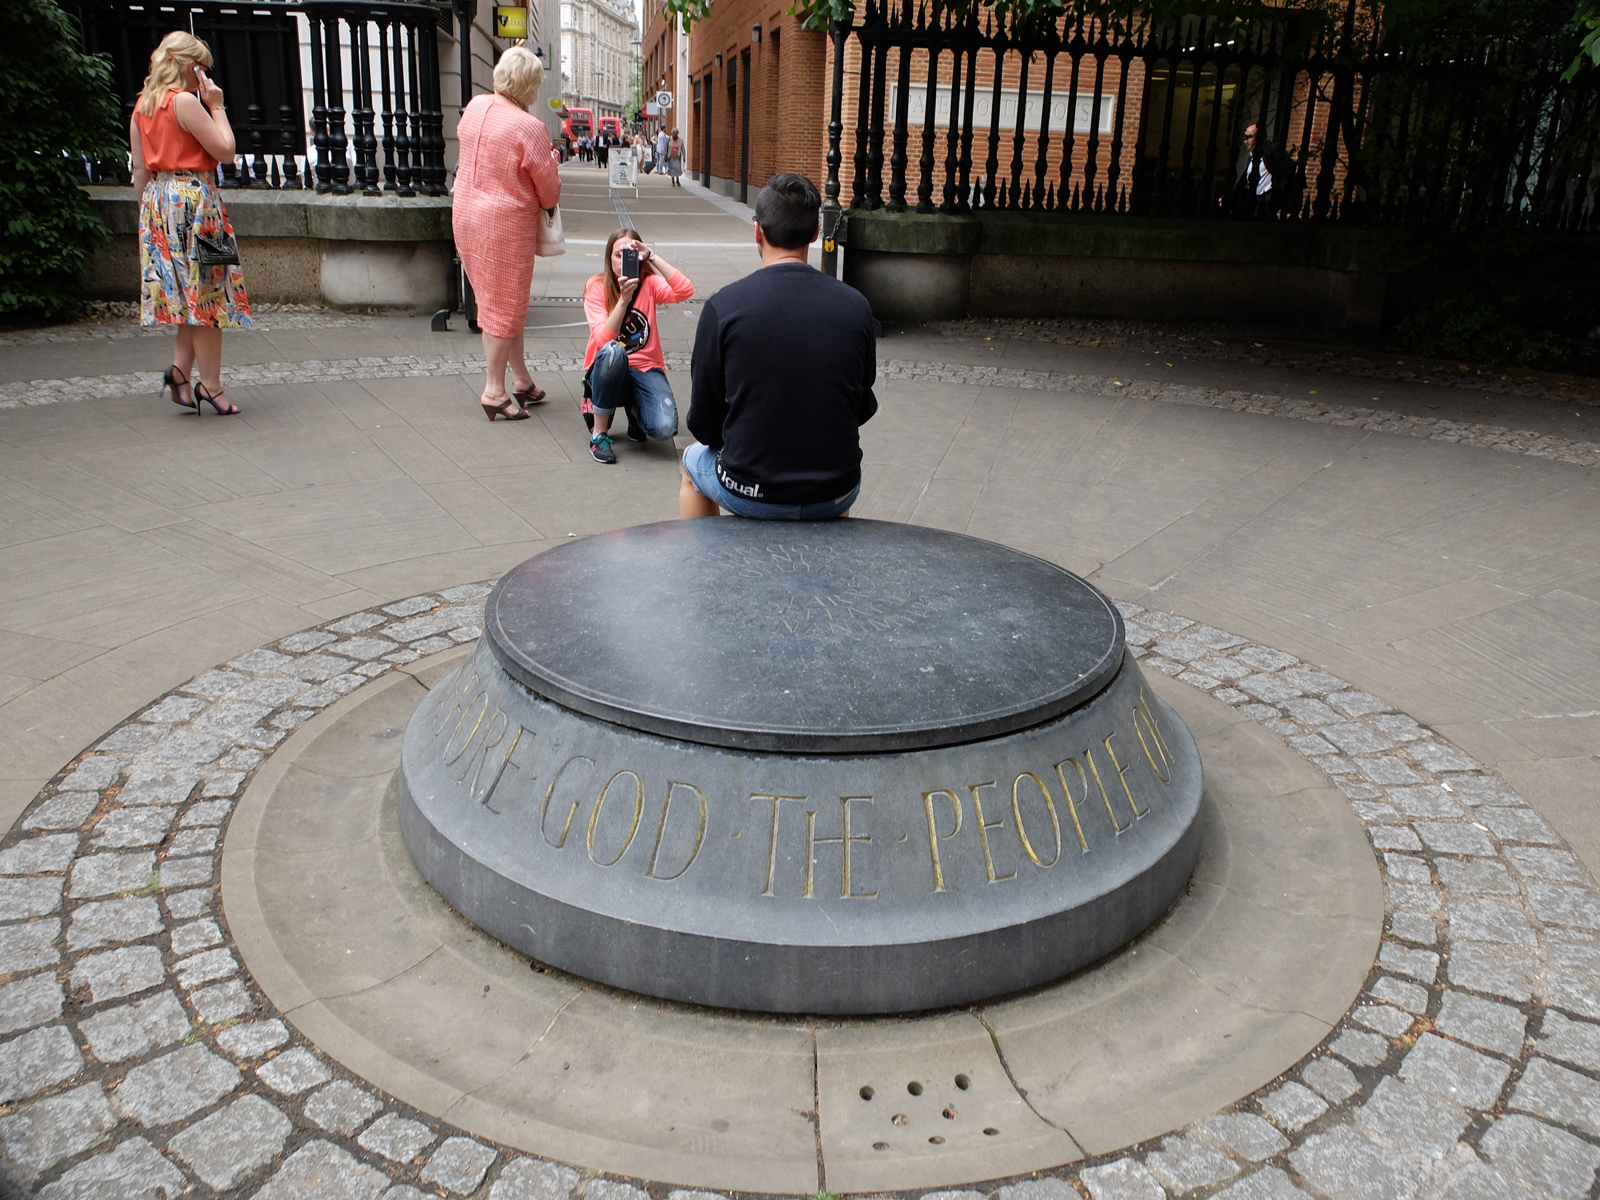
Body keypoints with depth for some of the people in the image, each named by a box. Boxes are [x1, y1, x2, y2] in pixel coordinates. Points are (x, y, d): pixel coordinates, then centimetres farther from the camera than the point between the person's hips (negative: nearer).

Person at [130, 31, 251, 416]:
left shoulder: (142, 105, 12)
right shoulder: (185, 101, -12)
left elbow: (140, 168, 12)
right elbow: (225, 149, -13)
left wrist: (147, 210, 17)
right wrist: (216, 106, -3)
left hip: (158, 201, 8)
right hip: (192, 200, -8)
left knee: (191, 294, 15)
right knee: (207, 293, -2)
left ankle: (180, 371, 7)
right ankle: (210, 385, 2)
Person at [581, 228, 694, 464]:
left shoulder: (649, 284, 1)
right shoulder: (597, 287, -4)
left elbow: (685, 291, -22)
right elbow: (603, 340, -19)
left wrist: (651, 256, -24)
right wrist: (623, 299, -30)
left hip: (646, 370, 1)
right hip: (609, 370, -1)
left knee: (664, 428, -27)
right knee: (612, 351, -39)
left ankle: (634, 409, 14)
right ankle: (599, 433, -20)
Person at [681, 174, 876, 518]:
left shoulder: (723, 307, -13)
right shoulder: (857, 306, -6)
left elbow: (703, 423, -6)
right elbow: (863, 409, 4)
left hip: (749, 498, -2)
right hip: (834, 497, 2)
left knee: (694, 460, 32)